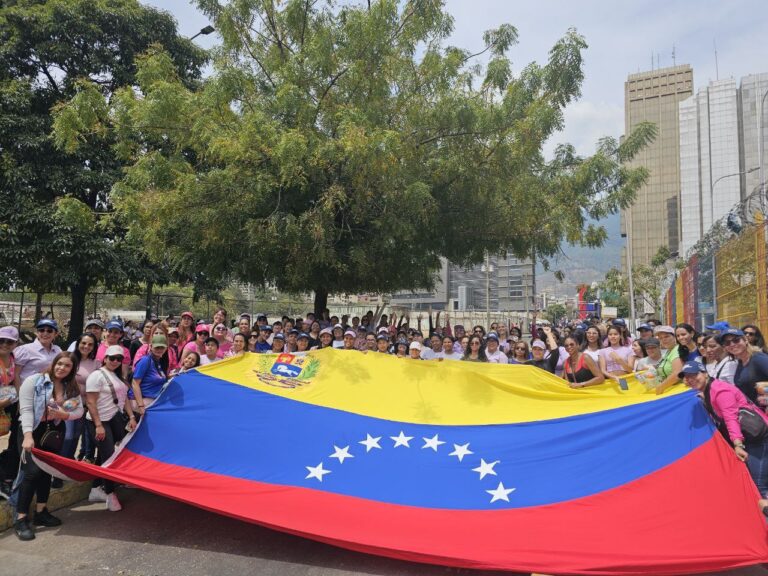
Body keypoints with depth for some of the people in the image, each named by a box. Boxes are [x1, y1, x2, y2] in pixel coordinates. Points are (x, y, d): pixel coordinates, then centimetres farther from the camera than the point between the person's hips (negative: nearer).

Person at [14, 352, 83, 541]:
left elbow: (79, 410, 2)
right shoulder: (34, 381, -12)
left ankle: (41, 512, 21)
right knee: (33, 471, -14)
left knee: (47, 470, 9)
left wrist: (63, 414, -18)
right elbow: (26, 410, -18)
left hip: (54, 431, 5)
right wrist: (28, 436, -26)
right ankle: (20, 519, -5)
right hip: (32, 430, -5)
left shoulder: (71, 387, 4)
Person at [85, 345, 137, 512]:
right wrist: (98, 425, -19)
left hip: (115, 419, 8)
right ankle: (110, 494, 4)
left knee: (103, 455, 13)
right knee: (109, 456, -8)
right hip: (100, 421, -7)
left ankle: (96, 490, 23)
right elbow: (91, 403, -16)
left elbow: (124, 398, 17)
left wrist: (131, 417, 9)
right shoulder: (97, 375, -12)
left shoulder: (118, 376, 13)